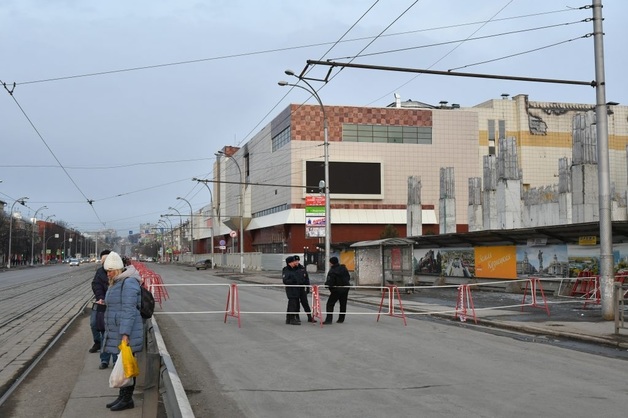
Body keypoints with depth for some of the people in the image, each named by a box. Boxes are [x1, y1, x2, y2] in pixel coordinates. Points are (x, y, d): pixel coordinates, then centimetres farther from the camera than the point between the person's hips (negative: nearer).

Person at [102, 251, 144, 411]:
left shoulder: (128, 283, -17)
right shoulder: (116, 283, 15)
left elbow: (129, 310, -22)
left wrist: (125, 334, -25)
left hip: (125, 334, -10)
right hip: (116, 333, 10)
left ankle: (127, 399, 9)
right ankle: (122, 396, 25)